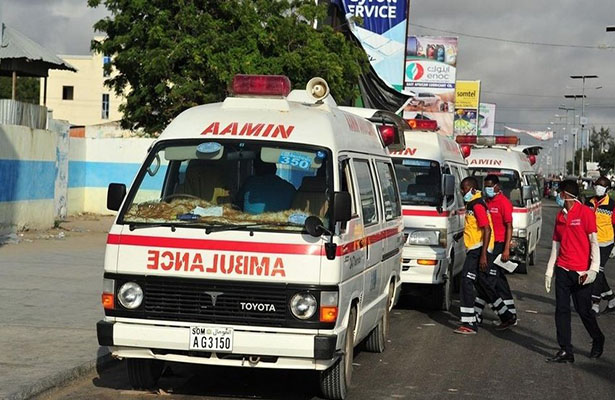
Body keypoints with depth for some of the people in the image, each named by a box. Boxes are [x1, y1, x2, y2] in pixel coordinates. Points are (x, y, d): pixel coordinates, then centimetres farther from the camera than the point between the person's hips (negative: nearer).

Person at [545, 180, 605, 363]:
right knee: (561, 310, 0)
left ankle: (598, 341, 27)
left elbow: (594, 242, -8)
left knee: (584, 311, 2)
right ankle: (565, 351, 4)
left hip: (581, 272, -6)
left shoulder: (585, 212, -7)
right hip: (562, 270, 6)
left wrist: (593, 269, -16)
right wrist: (549, 271, 13)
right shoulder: (560, 216, 12)